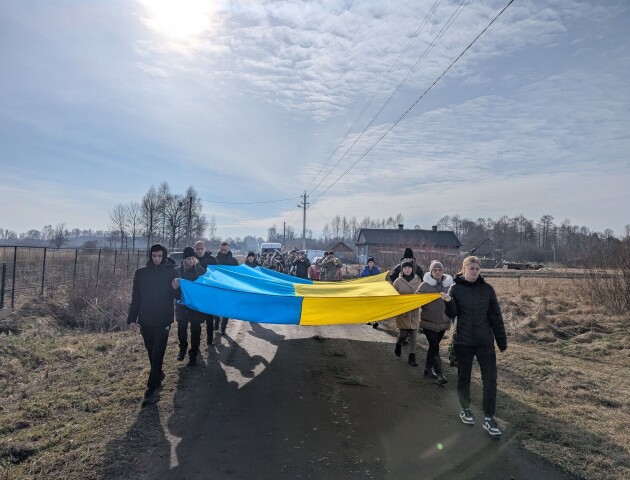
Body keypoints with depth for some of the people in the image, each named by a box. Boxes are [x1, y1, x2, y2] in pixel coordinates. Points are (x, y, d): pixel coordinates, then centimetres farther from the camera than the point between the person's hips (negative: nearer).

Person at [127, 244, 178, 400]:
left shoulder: (171, 272, -5)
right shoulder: (141, 273, 0)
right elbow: (135, 297, 4)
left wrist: (176, 288, -27)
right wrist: (132, 319, 1)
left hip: (163, 320, -3)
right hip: (145, 320, 3)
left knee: (157, 353, -1)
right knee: (151, 352, 15)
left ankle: (153, 384, 10)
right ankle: (158, 375, 34)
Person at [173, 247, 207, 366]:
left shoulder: (200, 269, -6)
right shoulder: (178, 270, -5)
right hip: (182, 304, 1)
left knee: (195, 330, 5)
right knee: (181, 329, 11)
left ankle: (193, 355, 19)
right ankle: (182, 349, 38)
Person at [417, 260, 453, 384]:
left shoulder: (448, 284, 4)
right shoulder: (425, 285, -5)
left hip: (442, 322, 4)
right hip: (428, 322, -4)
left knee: (433, 346, 14)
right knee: (435, 347, -10)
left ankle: (428, 370, 27)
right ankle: (440, 374, -9)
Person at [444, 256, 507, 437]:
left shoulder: (487, 289, -1)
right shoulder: (455, 288, -5)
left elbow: (496, 316, 4)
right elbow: (452, 314, -11)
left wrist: (502, 340, 4)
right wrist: (448, 302, -32)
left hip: (485, 341, 1)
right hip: (463, 341, -1)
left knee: (490, 378, 0)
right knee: (463, 376, 11)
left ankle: (489, 418, 12)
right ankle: (465, 409, 31)